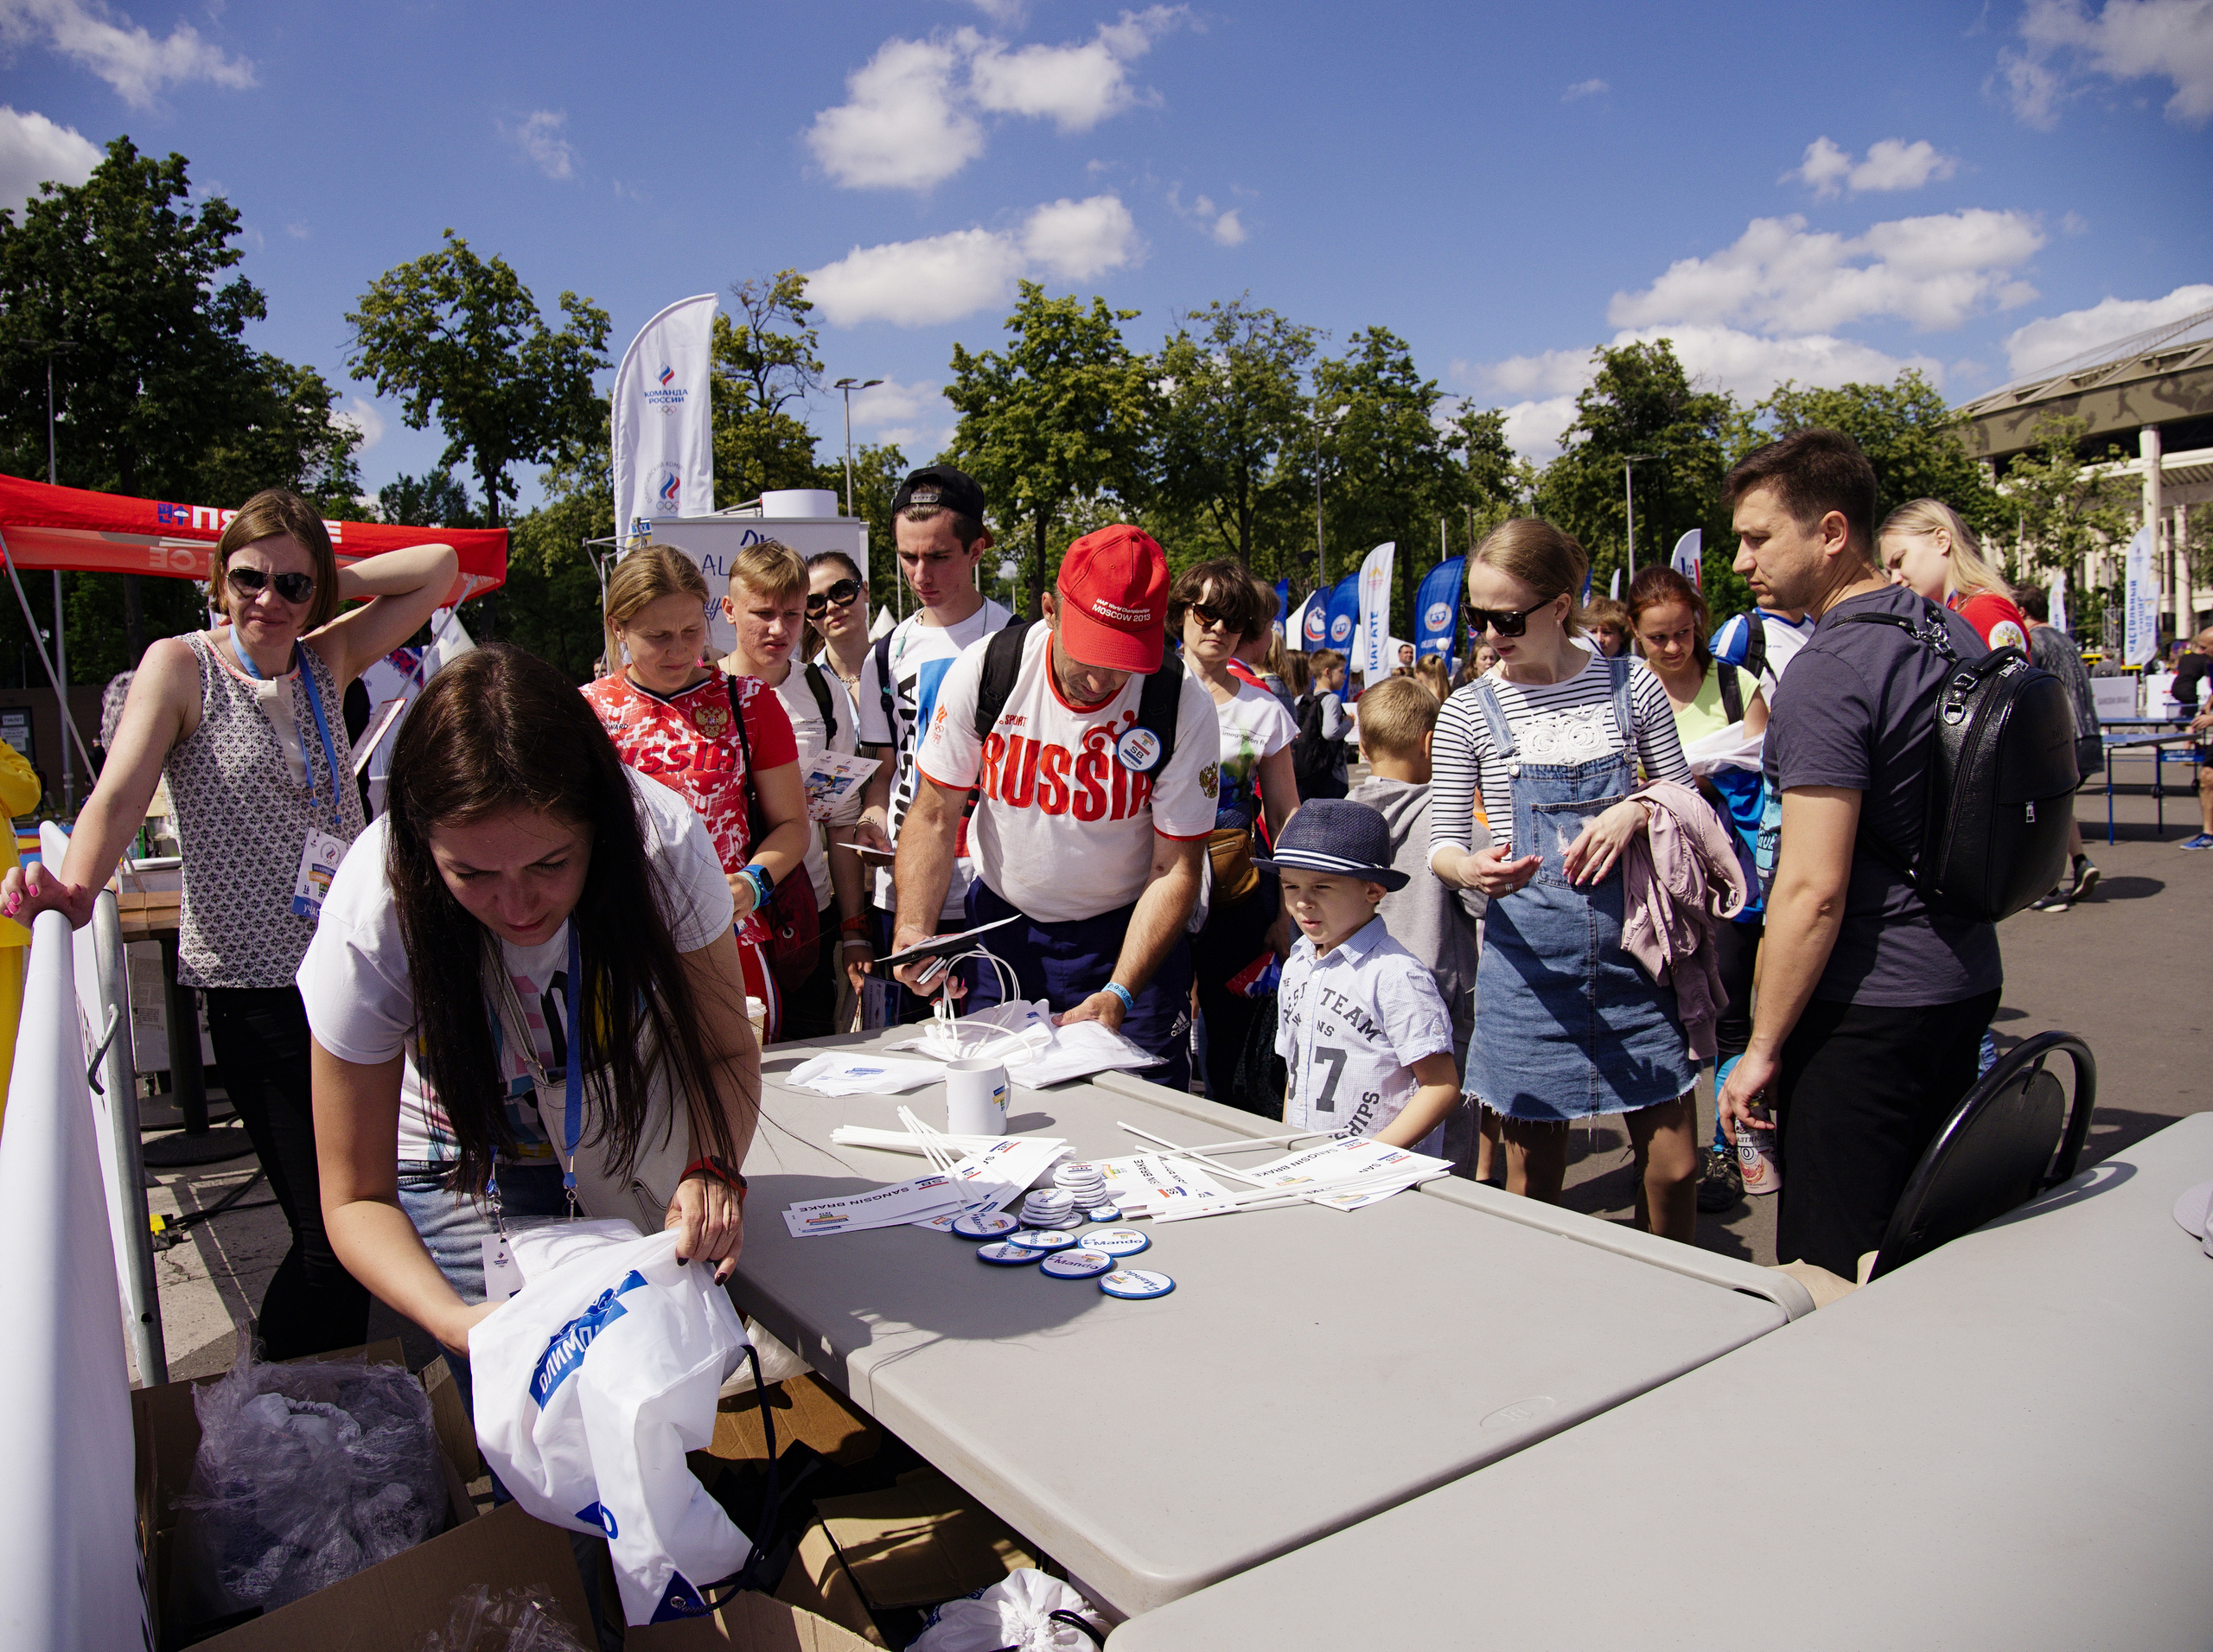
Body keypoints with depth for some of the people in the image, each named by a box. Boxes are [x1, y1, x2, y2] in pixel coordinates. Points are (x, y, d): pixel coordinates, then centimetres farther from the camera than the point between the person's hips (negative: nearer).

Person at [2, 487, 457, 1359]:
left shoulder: (328, 660, 10)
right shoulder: (180, 665, -1)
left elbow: (439, 566, 9)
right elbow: (120, 794, -14)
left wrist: (326, 585, 0)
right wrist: (74, 885, -31)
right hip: (256, 988, -5)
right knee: (332, 1236, -6)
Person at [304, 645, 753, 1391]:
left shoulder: (664, 843, -30)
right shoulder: (372, 921, -30)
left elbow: (725, 1050, -14)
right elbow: (357, 1196, -19)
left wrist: (712, 1169, -34)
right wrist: (454, 1319, -37)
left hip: (637, 1146, 1)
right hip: (468, 1161, -1)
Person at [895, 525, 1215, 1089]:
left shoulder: (1184, 705, -19)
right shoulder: (982, 671, -16)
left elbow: (1176, 869, -14)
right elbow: (934, 816, -7)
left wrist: (1117, 995, -25)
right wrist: (914, 931, -22)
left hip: (1126, 933, -1)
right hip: (1000, 922, 1)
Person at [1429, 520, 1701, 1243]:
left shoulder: (1631, 685, 2)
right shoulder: (1469, 711, 0)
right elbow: (1442, 841, 0)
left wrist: (1635, 811, -12)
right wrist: (1472, 869, -22)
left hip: (1632, 939, 1)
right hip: (1528, 950, -1)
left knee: (1673, 1168, 6)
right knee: (1533, 1172, 6)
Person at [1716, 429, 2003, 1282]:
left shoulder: (1827, 673, -20)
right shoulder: (1958, 635, 9)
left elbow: (1813, 890, -23)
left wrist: (1762, 1048, -15)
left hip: (1865, 1007, -9)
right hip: (1966, 984, 10)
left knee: (1833, 1282, 1)